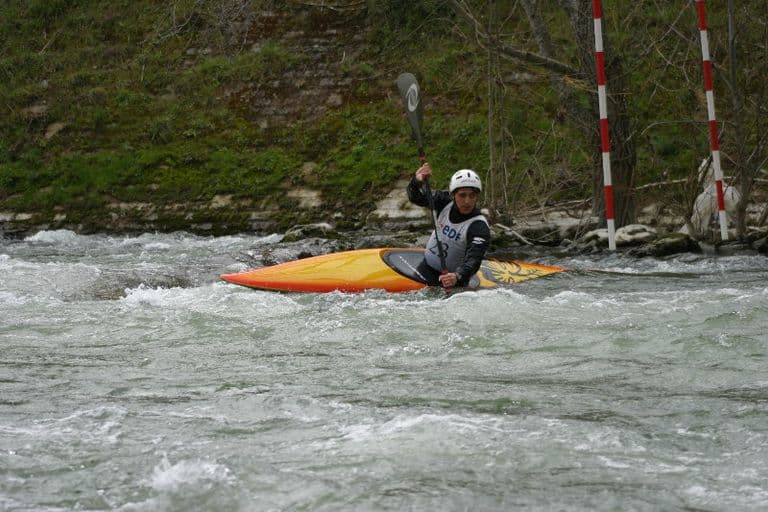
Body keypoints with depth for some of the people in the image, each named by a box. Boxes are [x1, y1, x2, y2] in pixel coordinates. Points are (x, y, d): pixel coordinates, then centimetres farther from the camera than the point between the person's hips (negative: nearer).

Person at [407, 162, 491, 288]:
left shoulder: (479, 227, -24)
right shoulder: (445, 202, -6)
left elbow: (473, 260, -35)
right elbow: (416, 197, -10)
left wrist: (457, 277, -55)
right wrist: (417, 181, -33)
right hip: (425, 270, 5)